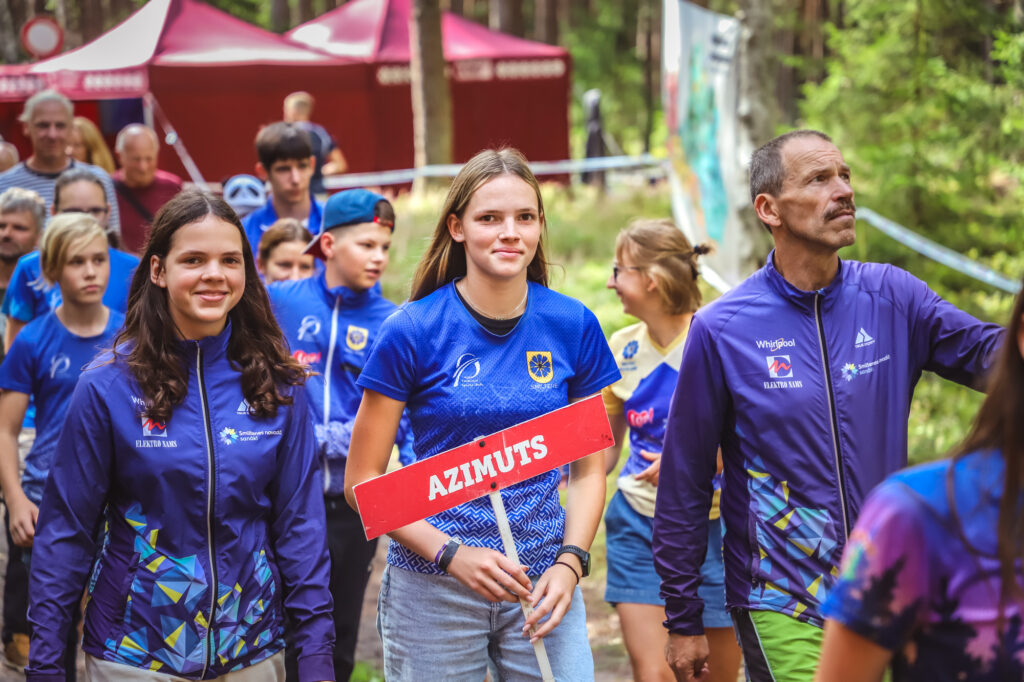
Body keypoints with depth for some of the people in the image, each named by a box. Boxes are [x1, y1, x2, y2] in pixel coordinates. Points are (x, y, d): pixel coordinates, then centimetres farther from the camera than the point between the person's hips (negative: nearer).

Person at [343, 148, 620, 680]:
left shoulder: (573, 326, 0)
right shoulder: (412, 331, -7)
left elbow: (587, 469, 8)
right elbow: (362, 480, -5)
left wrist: (570, 562, -7)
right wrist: (451, 554, -15)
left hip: (542, 585, 2)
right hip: (432, 591, -2)